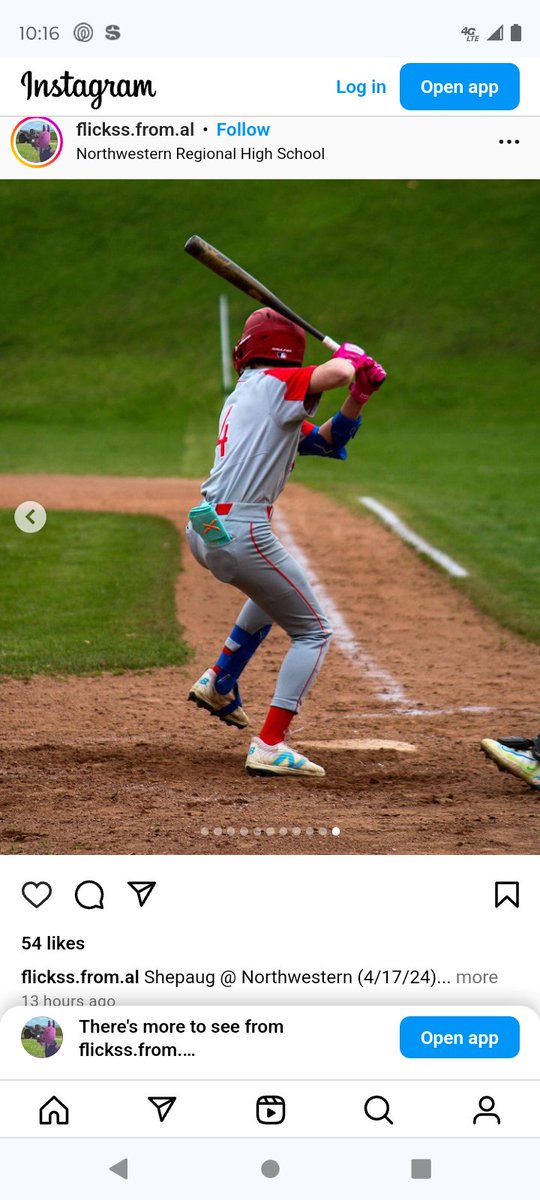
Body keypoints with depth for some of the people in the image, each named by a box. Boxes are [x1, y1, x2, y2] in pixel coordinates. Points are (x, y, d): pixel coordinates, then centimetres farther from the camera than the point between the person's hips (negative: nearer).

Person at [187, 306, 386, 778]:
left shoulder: (243, 396, 22)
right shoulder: (274, 385, -3)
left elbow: (327, 441, 20)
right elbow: (336, 372, -21)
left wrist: (358, 396, 4)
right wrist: (350, 356, 3)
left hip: (203, 528, 9)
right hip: (240, 532, -9)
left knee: (275, 584, 38)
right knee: (313, 632, 4)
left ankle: (220, 682, 37)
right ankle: (270, 747, -7)